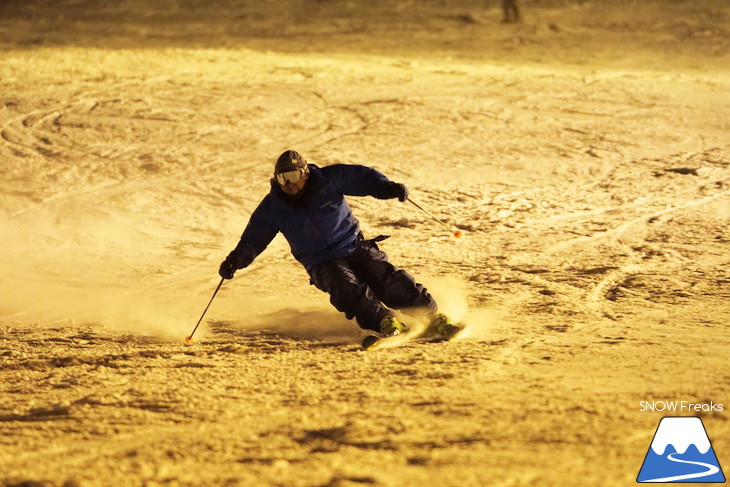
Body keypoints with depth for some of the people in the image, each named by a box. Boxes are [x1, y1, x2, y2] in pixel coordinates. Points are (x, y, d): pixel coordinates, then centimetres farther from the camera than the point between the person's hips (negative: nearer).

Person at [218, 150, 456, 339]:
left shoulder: (329, 179, -5)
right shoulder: (273, 208, -3)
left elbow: (362, 177, 2)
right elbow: (253, 238, 3)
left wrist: (387, 188, -16)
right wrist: (236, 260, -14)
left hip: (355, 247, 0)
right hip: (323, 264, 0)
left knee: (387, 278, -21)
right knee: (347, 288, -32)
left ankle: (433, 315, -20)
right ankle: (384, 321, -41)